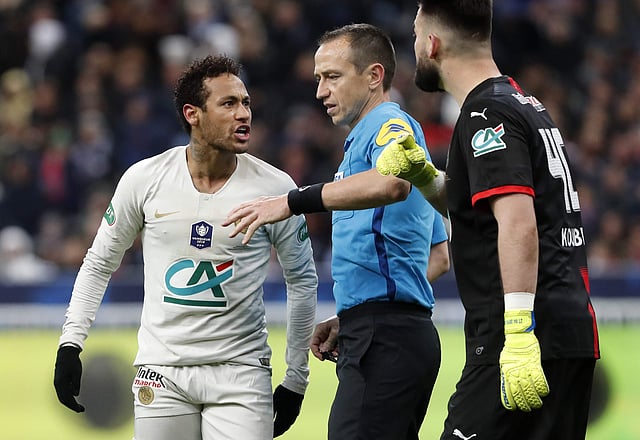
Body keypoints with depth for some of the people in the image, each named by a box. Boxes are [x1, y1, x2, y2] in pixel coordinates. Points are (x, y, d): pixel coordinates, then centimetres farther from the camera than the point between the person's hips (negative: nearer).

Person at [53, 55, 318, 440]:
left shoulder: (274, 188, -4)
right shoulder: (145, 179, -3)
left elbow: (302, 281, 7)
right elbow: (100, 264, 10)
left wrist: (296, 380, 7)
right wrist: (70, 344, 2)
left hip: (239, 370, -1)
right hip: (162, 372, 1)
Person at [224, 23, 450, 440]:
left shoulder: (390, 124, -5)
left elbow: (392, 183, -31)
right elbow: (438, 257, 30)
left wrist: (293, 201, -31)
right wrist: (349, 319, 24)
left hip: (386, 341, -11)